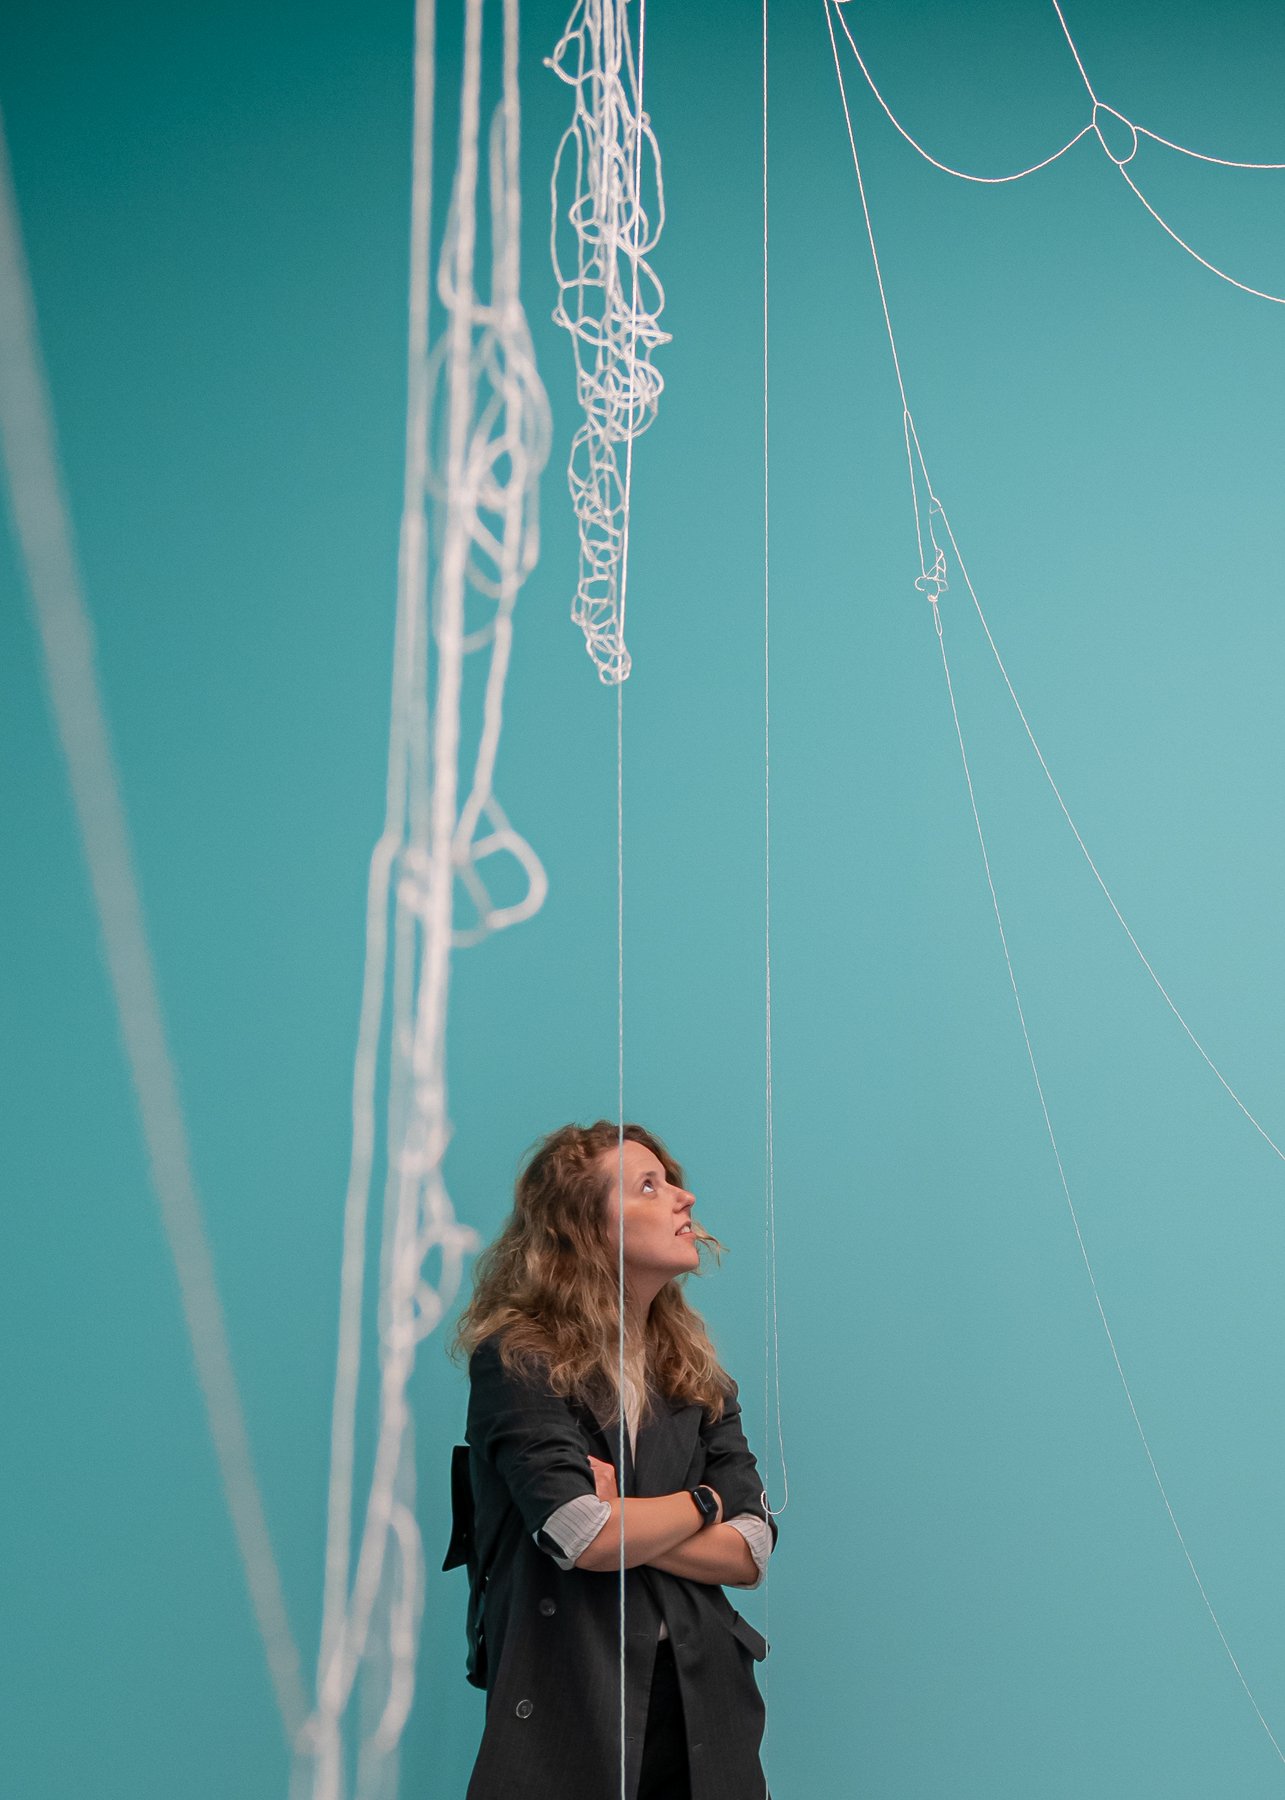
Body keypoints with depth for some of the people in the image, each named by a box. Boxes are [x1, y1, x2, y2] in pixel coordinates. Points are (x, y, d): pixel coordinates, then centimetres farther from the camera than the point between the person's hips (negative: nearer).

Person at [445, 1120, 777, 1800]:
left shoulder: (698, 1376, 9)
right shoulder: (519, 1361, -8)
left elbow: (749, 1553, 1)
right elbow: (583, 1538, -20)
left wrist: (618, 1520, -13)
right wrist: (703, 1502, -3)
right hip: (568, 1717, -5)